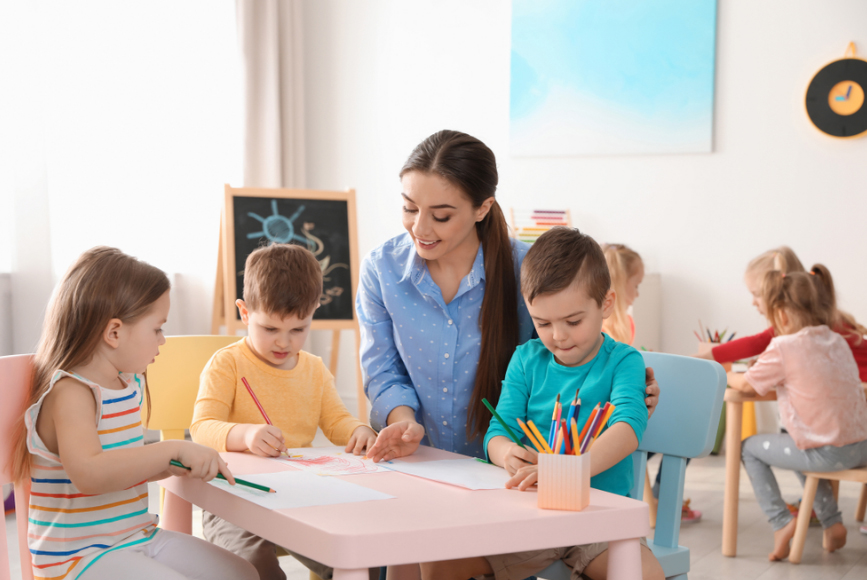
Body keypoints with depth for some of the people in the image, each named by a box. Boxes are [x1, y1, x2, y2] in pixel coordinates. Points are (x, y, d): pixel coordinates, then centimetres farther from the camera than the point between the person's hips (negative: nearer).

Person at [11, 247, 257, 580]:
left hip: (137, 537, 9)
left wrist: (174, 467, 8)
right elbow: (89, 475, -38)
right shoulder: (70, 392, -20)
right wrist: (173, 450, -36)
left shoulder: (132, 384, 9)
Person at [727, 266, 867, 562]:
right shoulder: (838, 341, 8)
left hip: (828, 453, -7)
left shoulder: (784, 347, -12)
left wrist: (727, 376, 20)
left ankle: (781, 521, 5)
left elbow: (747, 384, -1)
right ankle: (832, 522, 28)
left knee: (749, 448, 13)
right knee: (801, 448, 36)